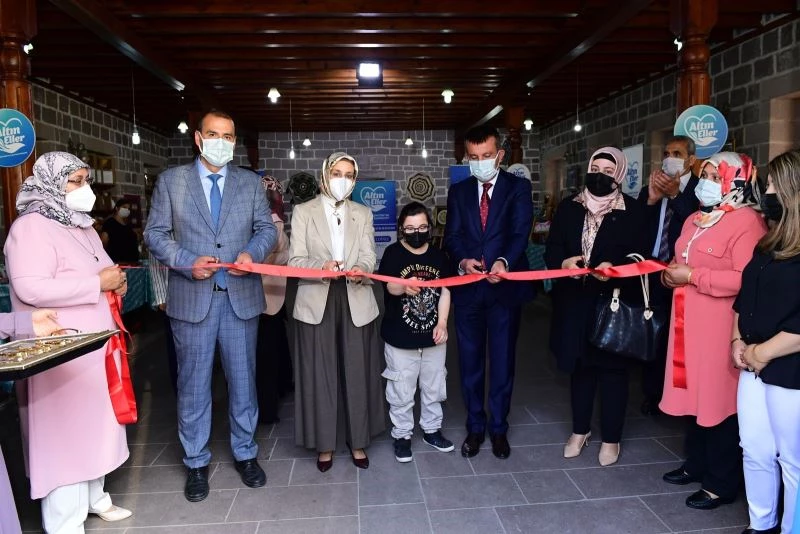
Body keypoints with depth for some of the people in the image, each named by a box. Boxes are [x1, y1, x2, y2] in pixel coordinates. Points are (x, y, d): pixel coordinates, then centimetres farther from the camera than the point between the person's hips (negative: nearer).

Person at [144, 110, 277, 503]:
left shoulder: (251, 182, 8)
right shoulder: (171, 180, 4)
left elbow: (267, 228, 7)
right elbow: (155, 233, 1)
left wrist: (252, 252, -14)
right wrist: (188, 261, -15)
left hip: (240, 295, 2)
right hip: (191, 296, -1)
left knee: (243, 378, 11)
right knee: (193, 383, 9)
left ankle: (245, 453, 29)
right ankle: (196, 462, 26)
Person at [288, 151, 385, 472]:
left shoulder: (363, 214, 12)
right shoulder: (303, 212, 5)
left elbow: (369, 258, 1)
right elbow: (295, 260, -4)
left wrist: (360, 271, -22)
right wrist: (322, 266, -24)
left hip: (355, 300, 2)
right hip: (316, 301, -1)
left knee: (357, 373, 6)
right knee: (319, 374, 3)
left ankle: (358, 441, 22)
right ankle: (324, 443, 20)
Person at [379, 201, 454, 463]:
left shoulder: (438, 255, 4)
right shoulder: (393, 253, -9)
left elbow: (445, 291, 4)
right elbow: (390, 286, -24)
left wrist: (442, 323, -6)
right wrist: (405, 286, -48)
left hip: (433, 334, 4)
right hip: (400, 337, -4)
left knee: (434, 387, 18)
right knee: (401, 391, 8)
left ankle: (431, 429, 36)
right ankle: (402, 435, 25)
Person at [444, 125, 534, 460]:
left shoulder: (518, 188, 2)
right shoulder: (458, 191, 9)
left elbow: (521, 232, -11)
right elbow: (452, 236, 1)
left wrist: (504, 261, -31)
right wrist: (462, 260, -20)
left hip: (505, 286, -2)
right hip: (468, 288, 2)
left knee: (502, 361, 9)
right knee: (470, 361, 10)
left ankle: (499, 428, 25)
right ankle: (475, 427, 27)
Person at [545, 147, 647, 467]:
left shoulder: (632, 211, -3)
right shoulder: (569, 207, 6)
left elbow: (638, 257, -6)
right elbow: (552, 249, 4)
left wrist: (613, 268, -24)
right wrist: (564, 262, -16)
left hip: (613, 302, -3)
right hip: (575, 302, 3)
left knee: (612, 367, 8)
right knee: (580, 364, 14)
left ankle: (611, 438, 24)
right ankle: (580, 430, 32)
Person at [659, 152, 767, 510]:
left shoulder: (746, 222, -14)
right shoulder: (695, 219, 17)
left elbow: (745, 279, -25)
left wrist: (692, 276, -19)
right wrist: (672, 272, 6)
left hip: (720, 328, -9)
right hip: (690, 323, 9)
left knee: (718, 400, 1)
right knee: (695, 393, 16)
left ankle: (722, 482, 16)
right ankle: (696, 464, 32)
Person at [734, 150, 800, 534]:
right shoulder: (769, 245, 12)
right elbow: (746, 295, 18)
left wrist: (764, 352, -14)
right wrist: (738, 340, 7)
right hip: (755, 368, 8)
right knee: (755, 452, 17)